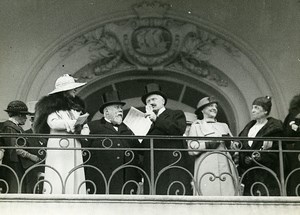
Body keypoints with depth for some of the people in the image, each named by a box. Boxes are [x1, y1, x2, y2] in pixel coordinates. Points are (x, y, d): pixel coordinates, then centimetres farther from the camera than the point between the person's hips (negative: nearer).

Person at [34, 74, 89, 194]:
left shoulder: (77, 106, 21)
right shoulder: (52, 105, 5)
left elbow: (85, 128, 17)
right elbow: (53, 122, -12)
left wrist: (84, 130, -7)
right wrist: (74, 122, -24)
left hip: (75, 150, 5)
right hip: (57, 147, -5)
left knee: (75, 182, -4)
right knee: (56, 183, -12)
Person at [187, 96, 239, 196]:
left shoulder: (224, 126, 26)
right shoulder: (196, 125, 14)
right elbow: (191, 149, 1)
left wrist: (229, 142, -3)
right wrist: (207, 145, -12)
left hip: (225, 168, 4)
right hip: (206, 169, -3)